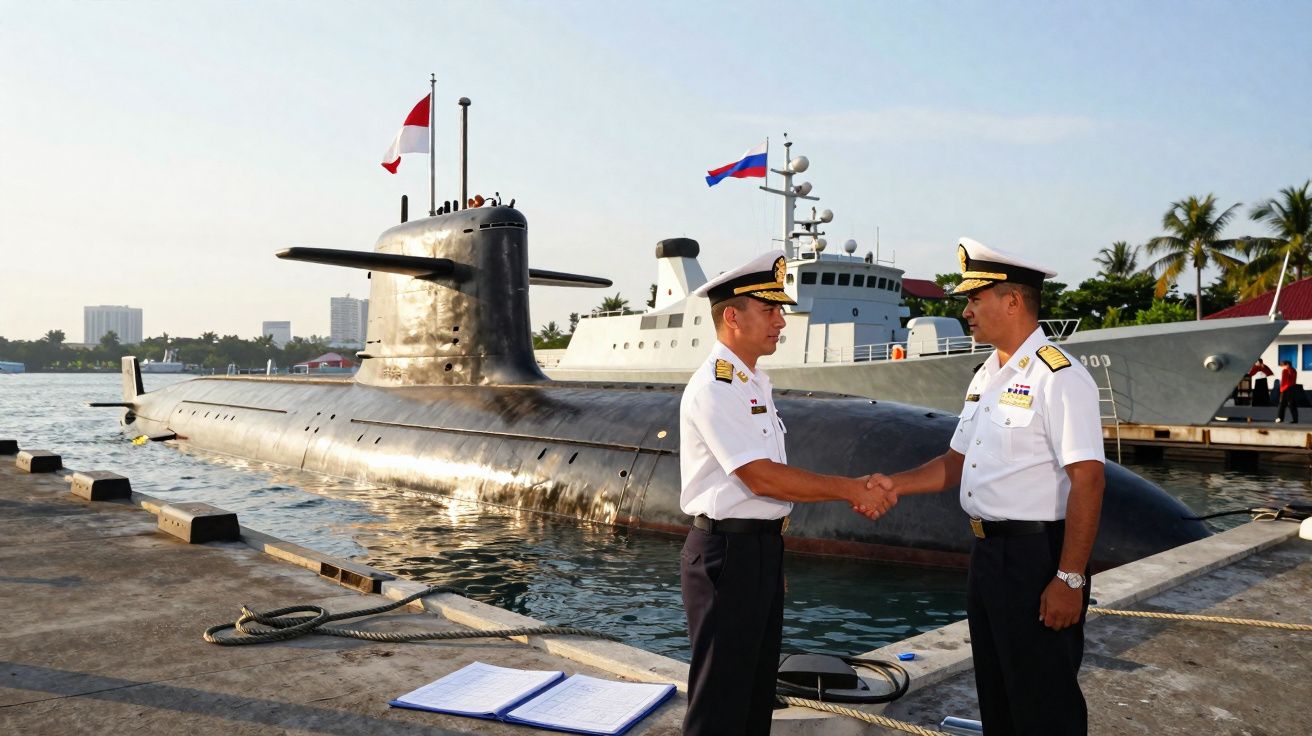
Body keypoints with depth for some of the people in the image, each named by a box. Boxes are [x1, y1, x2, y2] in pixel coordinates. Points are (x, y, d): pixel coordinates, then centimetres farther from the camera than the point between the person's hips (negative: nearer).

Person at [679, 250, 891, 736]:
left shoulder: (755, 382, 12)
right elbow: (760, 477, -23)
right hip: (727, 550, -9)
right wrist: (850, 490, -17)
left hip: (763, 546, 10)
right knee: (720, 697, 1)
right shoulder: (715, 388, -18)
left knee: (759, 683, 19)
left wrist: (773, 558, 18)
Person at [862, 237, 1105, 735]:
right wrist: (896, 485, 3)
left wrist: (1069, 579, -22)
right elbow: (957, 464, 17)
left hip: (1037, 557, -9)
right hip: (988, 551, 9)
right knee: (996, 695, 20)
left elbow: (1087, 481, -21)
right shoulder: (985, 377, 12)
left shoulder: (1057, 377, -16)